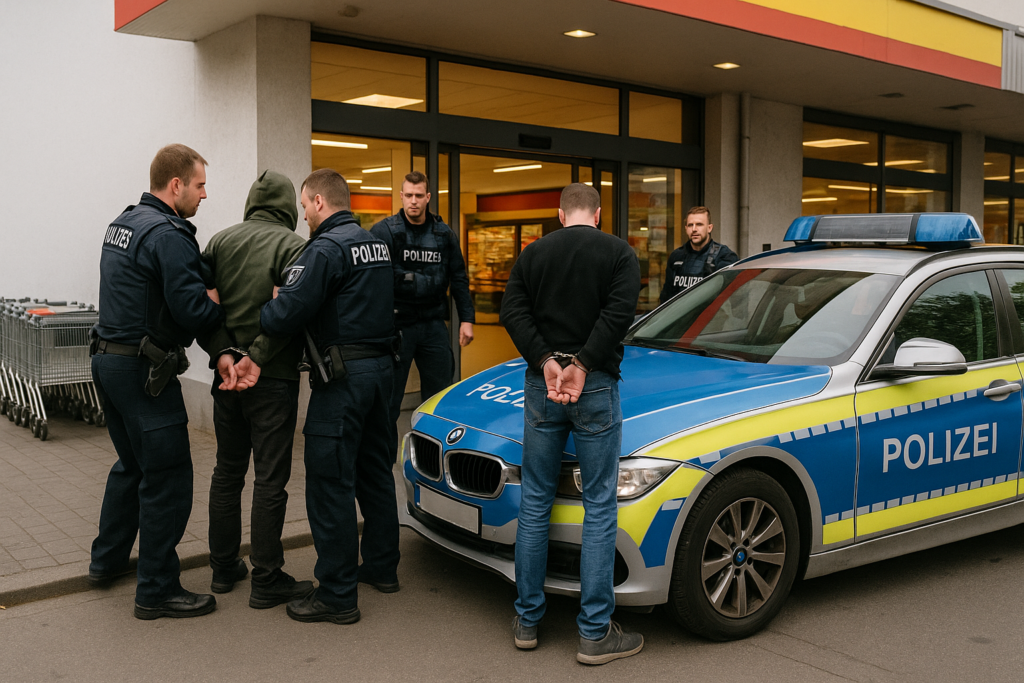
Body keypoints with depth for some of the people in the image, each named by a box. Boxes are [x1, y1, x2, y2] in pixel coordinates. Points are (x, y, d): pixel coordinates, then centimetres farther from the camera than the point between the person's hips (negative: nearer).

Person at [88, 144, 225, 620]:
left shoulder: (123, 223, 14)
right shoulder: (169, 234, -17)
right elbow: (191, 310, -24)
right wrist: (227, 311, -4)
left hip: (108, 360, 10)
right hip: (143, 371, -10)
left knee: (133, 465, 24)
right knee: (167, 477, -2)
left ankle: (107, 561, 36)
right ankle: (157, 590, 6)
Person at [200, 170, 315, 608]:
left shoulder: (220, 240, 7)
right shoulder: (292, 247, -9)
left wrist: (222, 353, -6)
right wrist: (257, 357, -18)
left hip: (227, 377, 6)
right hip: (274, 379, -5)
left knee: (227, 472, 16)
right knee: (270, 479, 1)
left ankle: (223, 568, 26)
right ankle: (267, 581, 7)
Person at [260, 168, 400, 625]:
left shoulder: (326, 248, -14)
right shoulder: (376, 245, 15)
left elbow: (287, 313, -21)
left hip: (343, 377, -9)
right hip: (380, 368, 9)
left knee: (330, 484, -3)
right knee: (374, 472, 19)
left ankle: (337, 595, 2)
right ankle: (381, 567, 31)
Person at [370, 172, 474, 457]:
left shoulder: (444, 234, 9)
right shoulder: (384, 231, -4)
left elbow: (458, 278, 13)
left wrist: (466, 319, 6)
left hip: (434, 324, 4)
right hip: (396, 325, -4)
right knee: (389, 401, 3)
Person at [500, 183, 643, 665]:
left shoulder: (532, 254, 8)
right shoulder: (619, 254, 0)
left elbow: (513, 312, -4)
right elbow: (618, 312, -14)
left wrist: (546, 363, -10)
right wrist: (581, 366, -12)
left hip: (541, 387, 3)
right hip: (596, 389, -3)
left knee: (534, 502, 12)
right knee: (599, 507, 3)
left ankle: (527, 620, 19)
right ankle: (595, 633, 5)